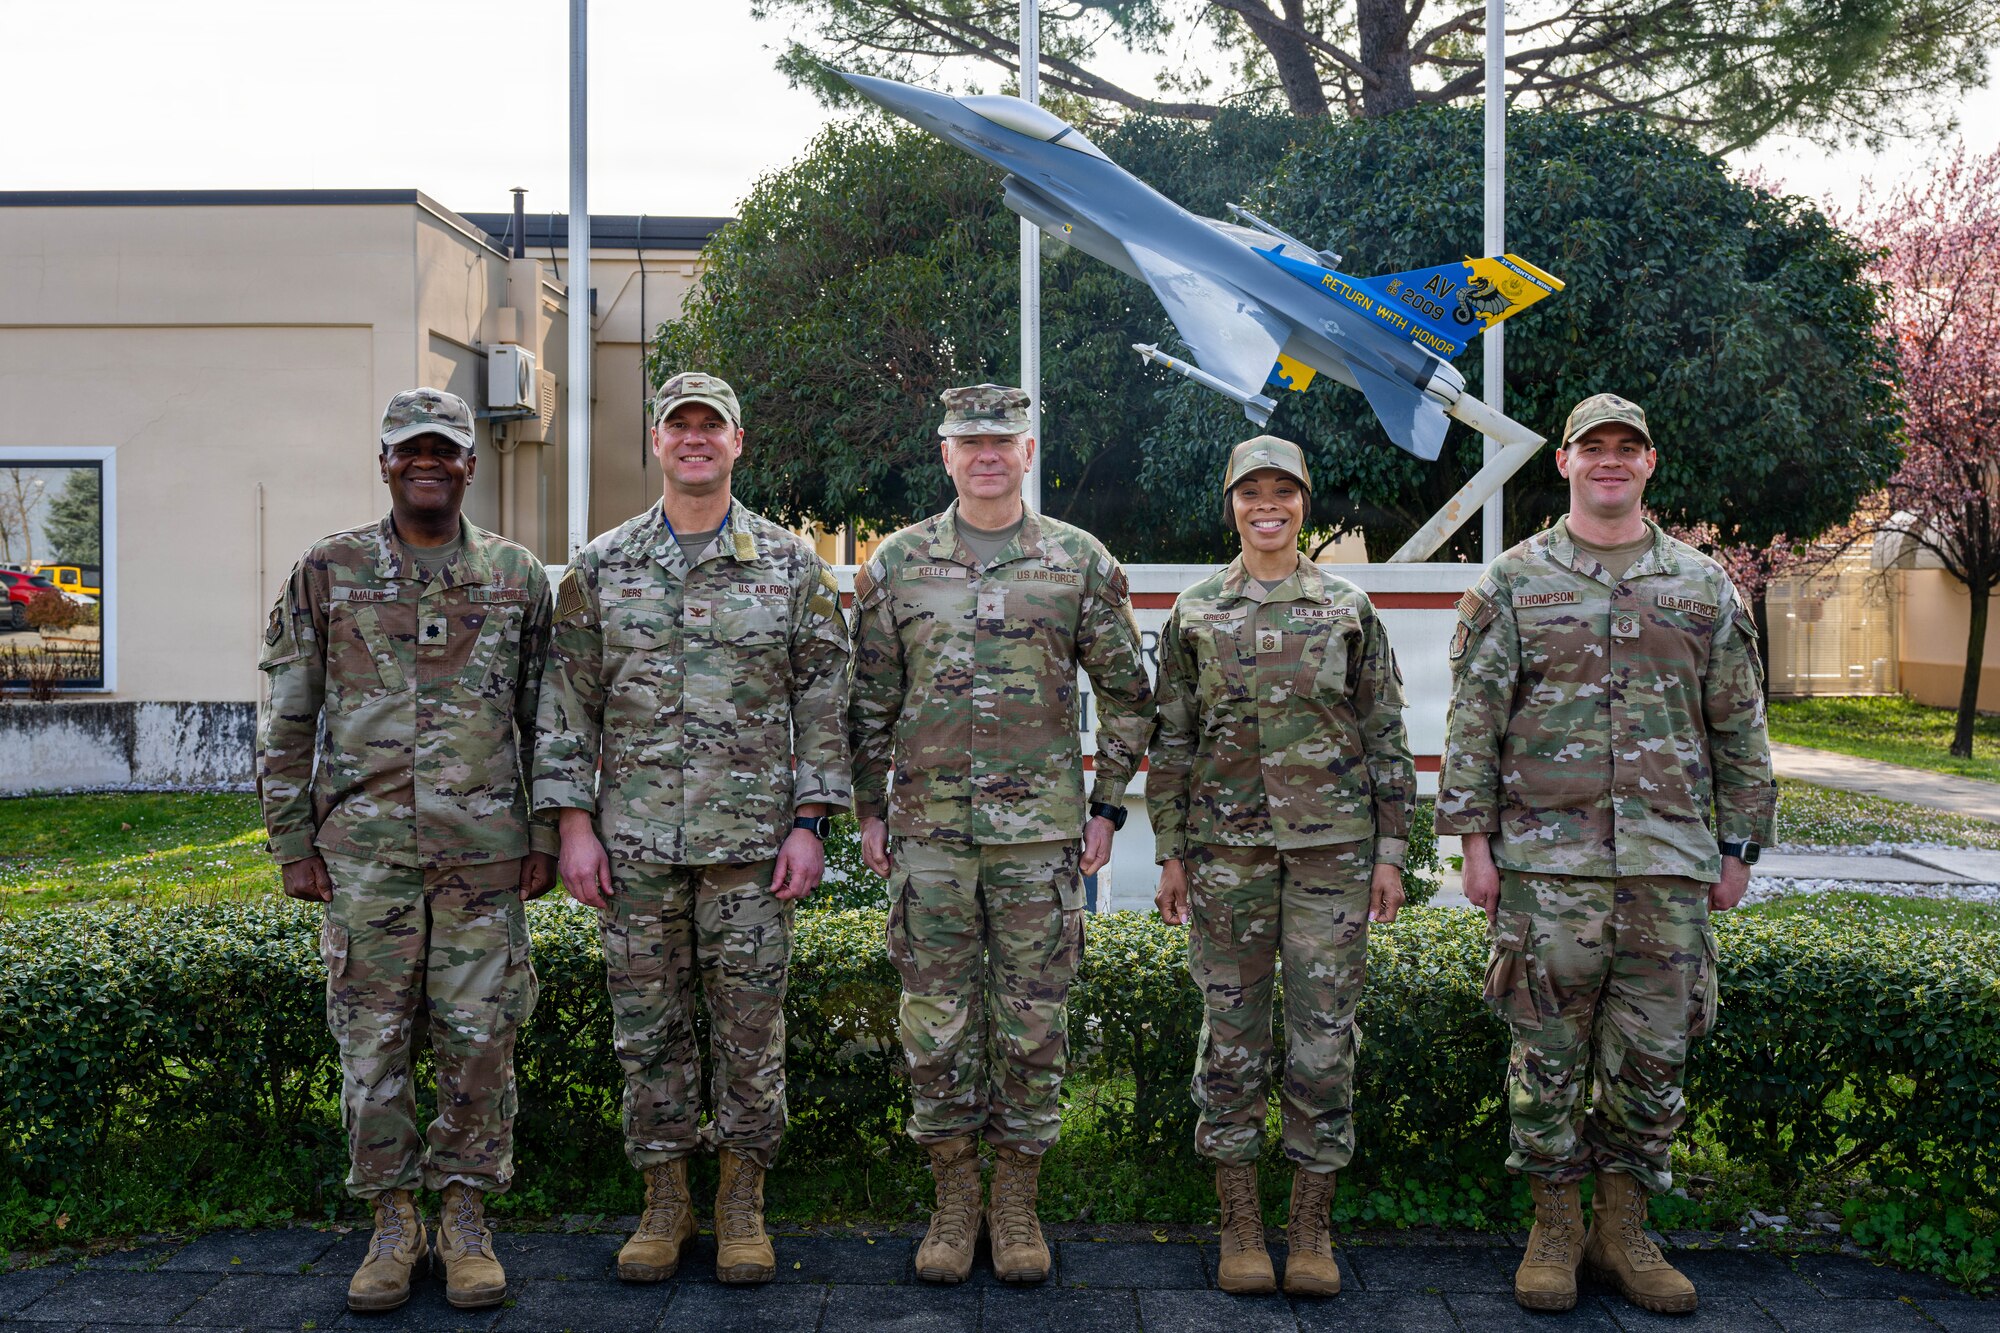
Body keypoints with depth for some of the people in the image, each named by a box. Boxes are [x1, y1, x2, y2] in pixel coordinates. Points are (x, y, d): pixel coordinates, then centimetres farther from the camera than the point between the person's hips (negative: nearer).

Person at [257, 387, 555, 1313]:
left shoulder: (518, 577, 6)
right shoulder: (328, 572, 5)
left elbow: (543, 718, 10)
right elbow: (288, 720, 7)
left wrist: (546, 838, 5)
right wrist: (292, 843, 2)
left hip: (484, 850, 0)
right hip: (364, 851, 0)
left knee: (480, 1037, 3)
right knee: (372, 1038, 5)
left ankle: (465, 1217, 18)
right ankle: (392, 1223, 19)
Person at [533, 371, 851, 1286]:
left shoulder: (791, 566, 3)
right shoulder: (600, 568, 6)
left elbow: (823, 701, 2)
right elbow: (568, 701, 5)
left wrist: (810, 823, -4)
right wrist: (574, 823, -2)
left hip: (752, 836, -1)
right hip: (635, 840, 1)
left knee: (750, 1025, 4)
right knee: (647, 1026, 7)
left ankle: (742, 1202, 18)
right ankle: (664, 1200, 22)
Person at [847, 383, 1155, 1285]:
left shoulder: (1081, 562, 3)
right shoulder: (896, 562, 6)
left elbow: (1126, 697, 7)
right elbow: (870, 701, 10)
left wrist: (1108, 806, 2)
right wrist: (870, 809, 6)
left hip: (1041, 833, -1)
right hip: (929, 830, 1)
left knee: (1032, 1024, 5)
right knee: (937, 1022, 5)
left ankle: (1017, 1202, 19)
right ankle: (954, 1200, 19)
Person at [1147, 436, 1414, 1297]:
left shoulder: (1349, 610, 5)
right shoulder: (1194, 614, 6)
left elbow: (1387, 740, 6)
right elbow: (1170, 742, 7)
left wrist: (1390, 852, 0)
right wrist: (1169, 855, 2)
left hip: (1332, 846, 0)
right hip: (1226, 848, 0)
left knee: (1325, 1031, 1)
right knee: (1231, 1032, 4)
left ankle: (1312, 1226, 13)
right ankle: (1241, 1225, 15)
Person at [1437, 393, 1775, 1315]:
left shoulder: (1703, 587, 11)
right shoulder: (1513, 582, 4)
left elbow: (1739, 728, 13)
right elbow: (1472, 719, 1)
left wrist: (1738, 848, 8)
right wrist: (1474, 839, -5)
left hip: (1671, 860, 2)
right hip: (1547, 858, -2)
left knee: (1653, 1051, 7)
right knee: (1549, 1049, 4)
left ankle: (1622, 1229, 21)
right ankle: (1555, 1228, 18)